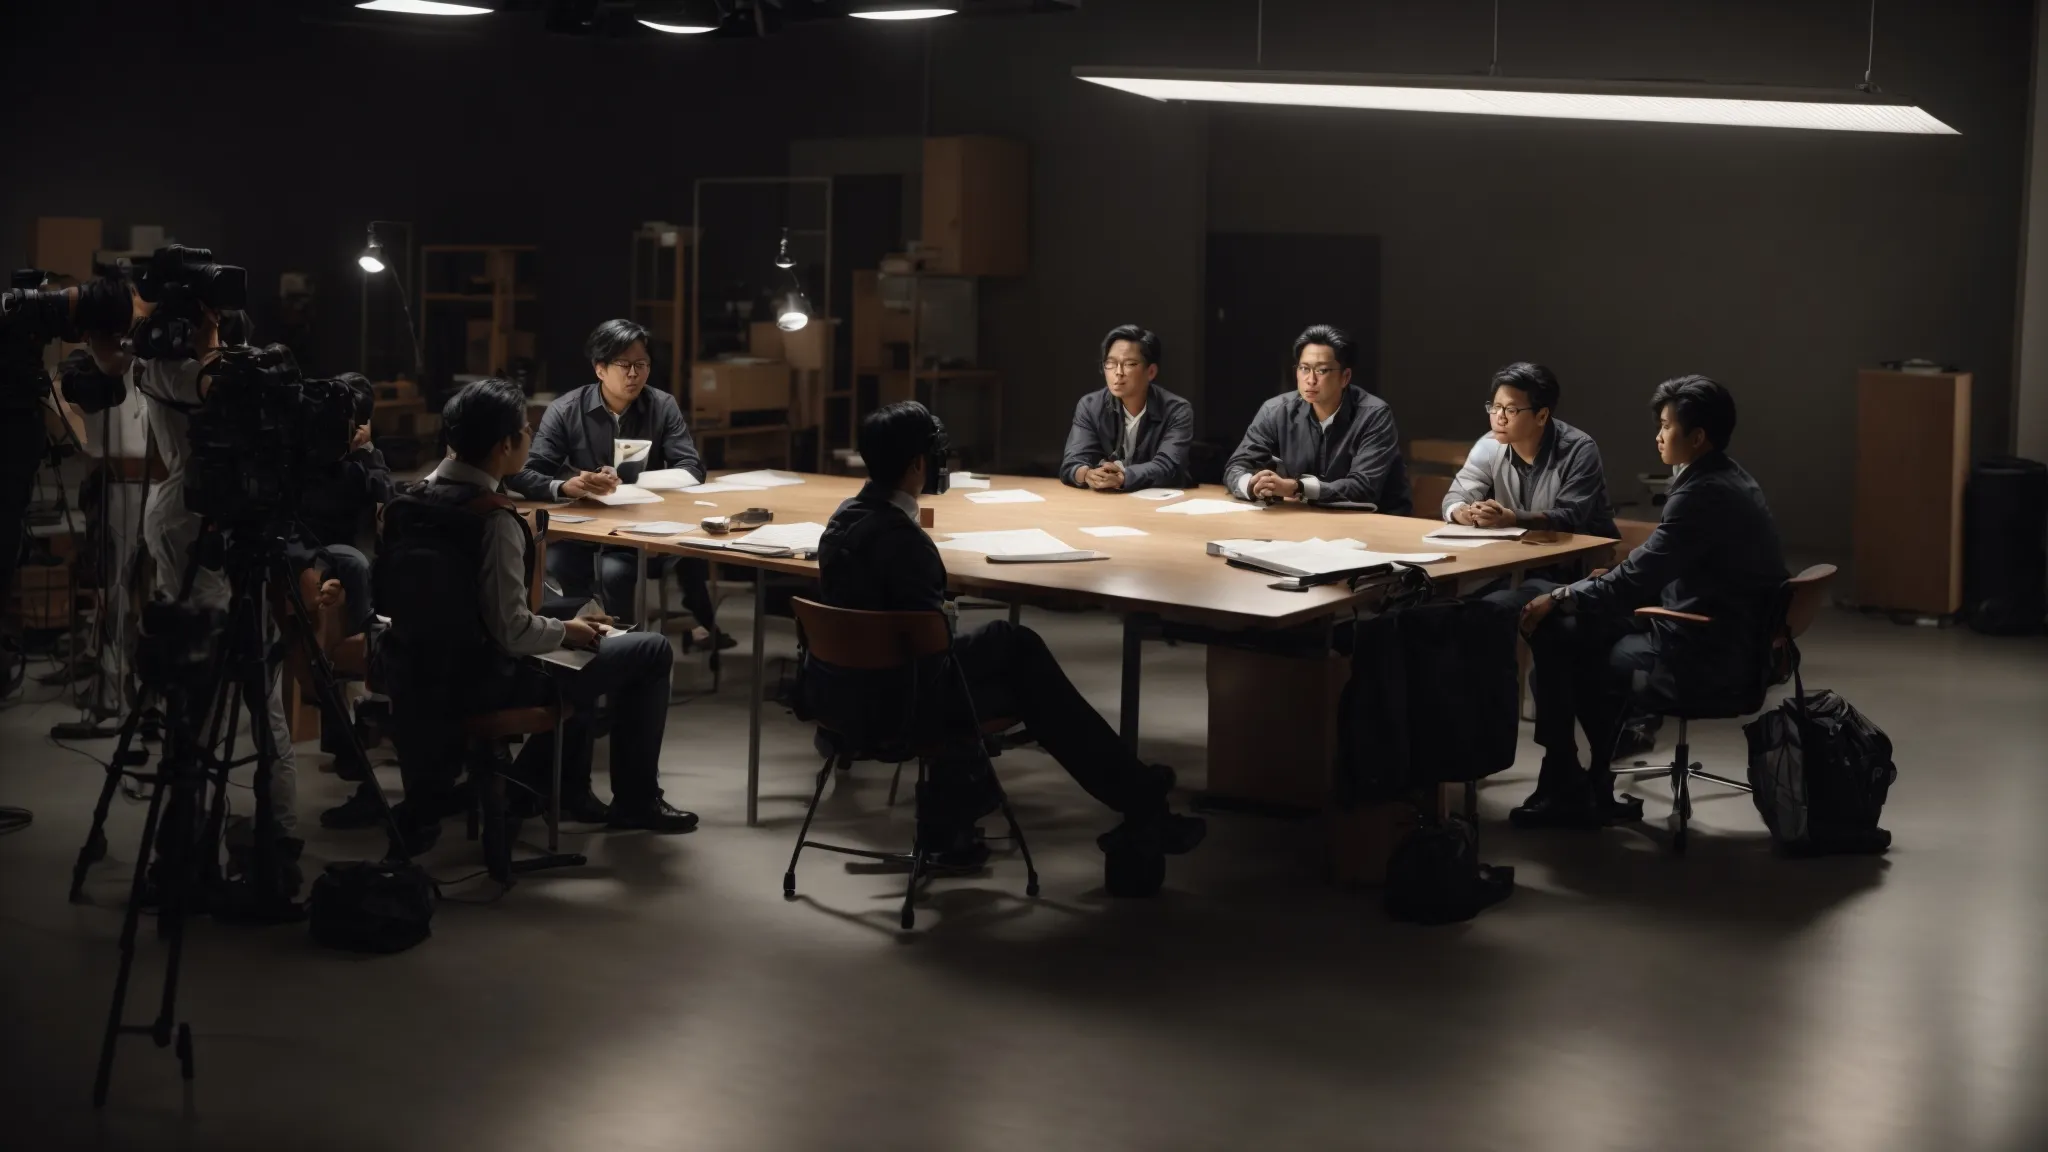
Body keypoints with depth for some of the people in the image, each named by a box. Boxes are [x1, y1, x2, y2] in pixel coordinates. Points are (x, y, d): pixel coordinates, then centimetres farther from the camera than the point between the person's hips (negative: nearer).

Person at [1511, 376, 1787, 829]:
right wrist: (1616, 576, 9)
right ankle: (1597, 788, 22)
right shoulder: (1724, 478, 9)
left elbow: (1637, 579, -21)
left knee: (1554, 639, -1)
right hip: (1724, 639, 10)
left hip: (1703, 659, -10)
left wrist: (1558, 599, -10)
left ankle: (1565, 789, 11)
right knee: (1578, 634, 19)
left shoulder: (1703, 494, -22)